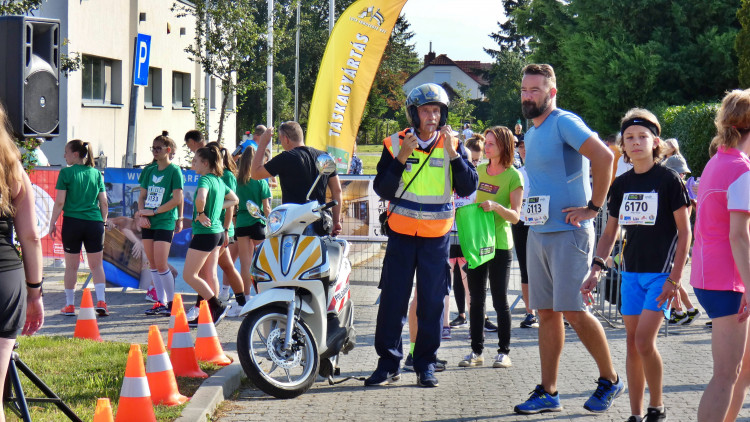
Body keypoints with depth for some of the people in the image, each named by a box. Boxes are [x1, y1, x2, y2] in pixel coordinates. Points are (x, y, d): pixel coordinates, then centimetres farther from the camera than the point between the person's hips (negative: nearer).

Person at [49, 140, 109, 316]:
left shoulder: (66, 173, -4)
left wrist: (52, 222, 2)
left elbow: (60, 202, -7)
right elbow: (103, 203, 7)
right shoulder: (96, 173, 7)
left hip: (72, 222, -2)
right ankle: (101, 301, -3)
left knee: (71, 266, 8)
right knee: (97, 265, 9)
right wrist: (103, 222, 17)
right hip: (94, 223, 2)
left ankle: (70, 305, 15)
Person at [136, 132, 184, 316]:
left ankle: (171, 303, 2)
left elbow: (177, 200, -12)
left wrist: (152, 212, -12)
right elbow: (142, 196, 16)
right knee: (152, 265, 8)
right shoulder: (149, 171, 12)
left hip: (165, 222, -7)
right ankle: (161, 302, 15)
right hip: (148, 224, 7)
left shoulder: (174, 171, -7)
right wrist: (142, 214, -4)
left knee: (161, 265, -10)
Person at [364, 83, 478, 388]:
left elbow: (468, 188, -8)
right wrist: (401, 159, -18)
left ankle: (426, 365, 11)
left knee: (432, 302, 3)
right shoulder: (395, 144, 0)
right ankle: (388, 363, 7)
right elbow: (382, 189, -6)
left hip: (437, 237, 0)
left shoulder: (452, 145, 1)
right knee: (393, 299, -1)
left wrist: (453, 154, -18)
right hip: (402, 234, 0)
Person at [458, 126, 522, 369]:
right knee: (476, 299, 7)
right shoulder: (479, 170, 8)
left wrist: (496, 206, -29)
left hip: (499, 244, -5)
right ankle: (476, 351, 12)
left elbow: (515, 216, -13)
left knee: (500, 300, -1)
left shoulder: (513, 177, -7)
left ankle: (503, 352, 7)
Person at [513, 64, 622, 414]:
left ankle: (609, 379, 7)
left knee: (573, 310, -9)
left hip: (568, 232, -9)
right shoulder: (531, 133, 16)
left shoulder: (564, 123, -12)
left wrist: (594, 207, -21)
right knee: (546, 313, 8)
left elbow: (603, 156, -25)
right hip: (537, 233, 9)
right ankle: (548, 393, 12)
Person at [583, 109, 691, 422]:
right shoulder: (621, 185, 8)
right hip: (631, 272, 5)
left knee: (644, 340, -14)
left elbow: (684, 232, -8)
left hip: (661, 272, -5)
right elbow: (610, 232, 15)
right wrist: (596, 270, 4)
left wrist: (674, 279, -13)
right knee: (632, 342, 5)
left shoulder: (668, 179, -8)